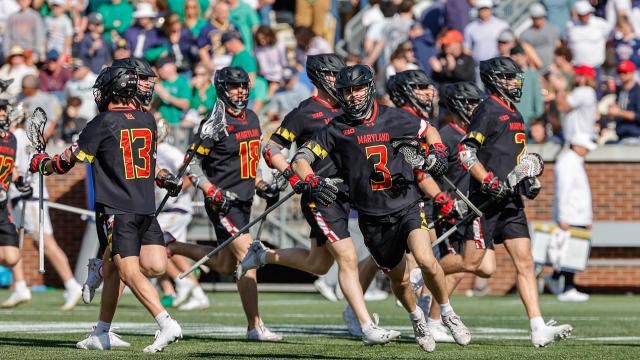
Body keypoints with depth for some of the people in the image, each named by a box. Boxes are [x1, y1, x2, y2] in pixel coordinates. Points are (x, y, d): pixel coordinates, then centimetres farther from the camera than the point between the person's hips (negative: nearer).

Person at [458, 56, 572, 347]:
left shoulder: (514, 115, 19)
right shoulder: (489, 111, -10)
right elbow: (465, 153, -17)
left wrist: (529, 181, 15)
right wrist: (490, 182, -23)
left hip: (511, 201, 9)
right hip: (486, 202, -9)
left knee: (525, 262, -1)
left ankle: (538, 328, -7)